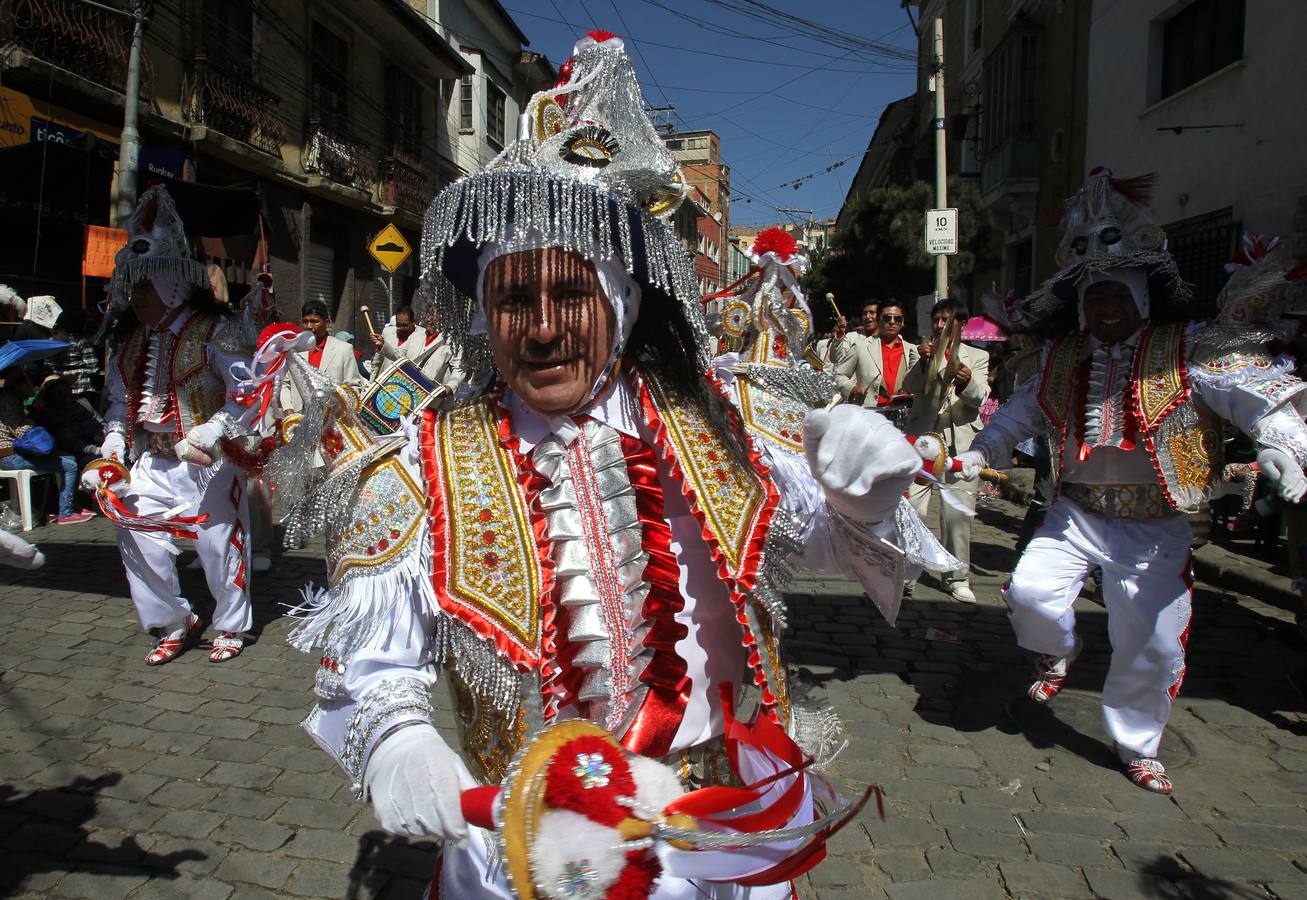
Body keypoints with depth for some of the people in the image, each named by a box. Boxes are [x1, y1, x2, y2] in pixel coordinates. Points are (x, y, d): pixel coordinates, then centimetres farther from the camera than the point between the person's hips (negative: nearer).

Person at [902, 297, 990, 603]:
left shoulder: (978, 356, 14)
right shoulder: (923, 353, 16)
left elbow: (980, 398, -2)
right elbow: (908, 387, -1)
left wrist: (966, 381, -23)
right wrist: (923, 361, -18)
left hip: (959, 445, 0)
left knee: (958, 513, -3)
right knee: (910, 508, -8)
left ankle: (957, 577, 10)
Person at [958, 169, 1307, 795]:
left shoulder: (1190, 351, -6)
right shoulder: (1062, 359, 5)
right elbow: (1020, 413, 16)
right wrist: (976, 456, 9)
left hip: (1154, 529, -2)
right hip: (1076, 515, 2)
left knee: (1152, 645, 3)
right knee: (1029, 592, -19)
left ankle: (1137, 746, 30)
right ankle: (1058, 654, 19)